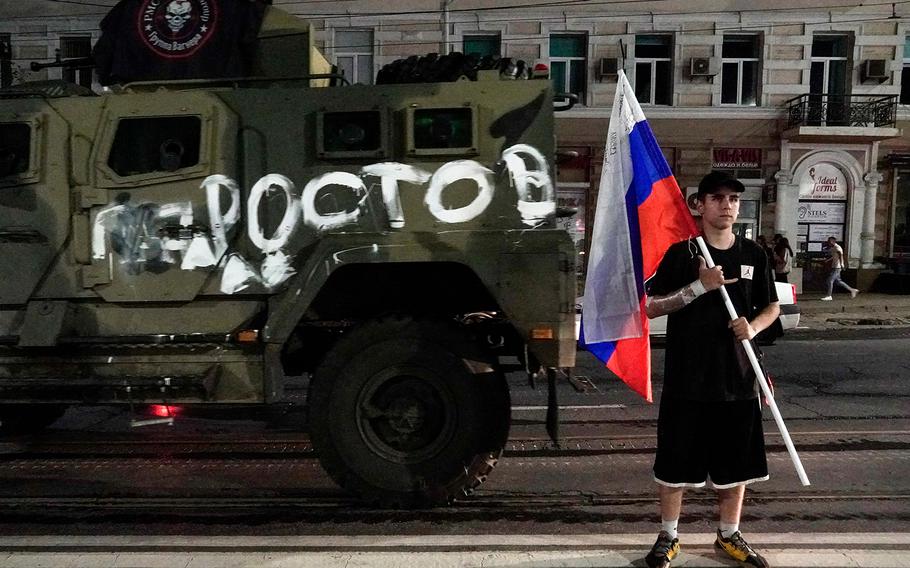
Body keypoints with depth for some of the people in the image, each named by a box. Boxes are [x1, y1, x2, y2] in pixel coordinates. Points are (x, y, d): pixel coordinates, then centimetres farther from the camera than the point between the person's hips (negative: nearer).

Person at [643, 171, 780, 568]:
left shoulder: (754, 255, 6)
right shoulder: (681, 253, -4)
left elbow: (771, 307, 16)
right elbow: (651, 308, -7)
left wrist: (753, 326, -7)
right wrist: (699, 286, -19)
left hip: (737, 377, 3)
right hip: (687, 377, -3)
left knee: (735, 462, 14)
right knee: (676, 461, 6)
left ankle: (729, 535, 34)